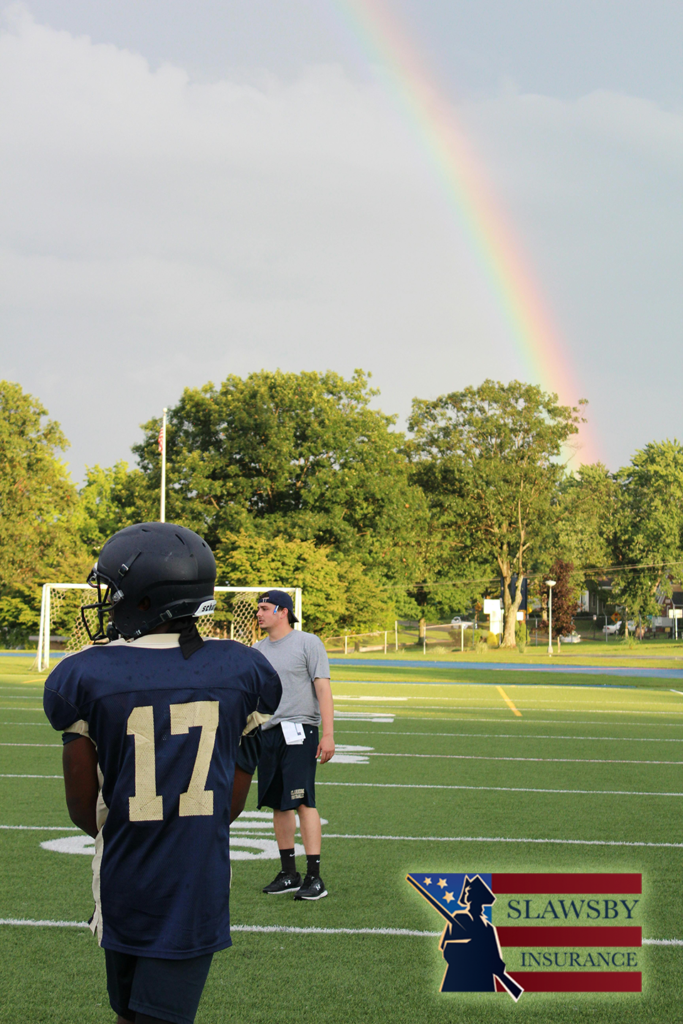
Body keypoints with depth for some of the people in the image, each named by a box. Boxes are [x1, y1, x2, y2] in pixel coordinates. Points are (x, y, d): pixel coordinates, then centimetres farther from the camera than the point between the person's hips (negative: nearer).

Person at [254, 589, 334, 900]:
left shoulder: (308, 643, -3)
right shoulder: (257, 651, 16)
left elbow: (323, 689, -8)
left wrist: (328, 735, -15)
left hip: (299, 732, -6)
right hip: (267, 733, 7)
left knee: (303, 802, -13)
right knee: (279, 804, 9)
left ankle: (314, 877, -12)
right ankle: (288, 874, 17)